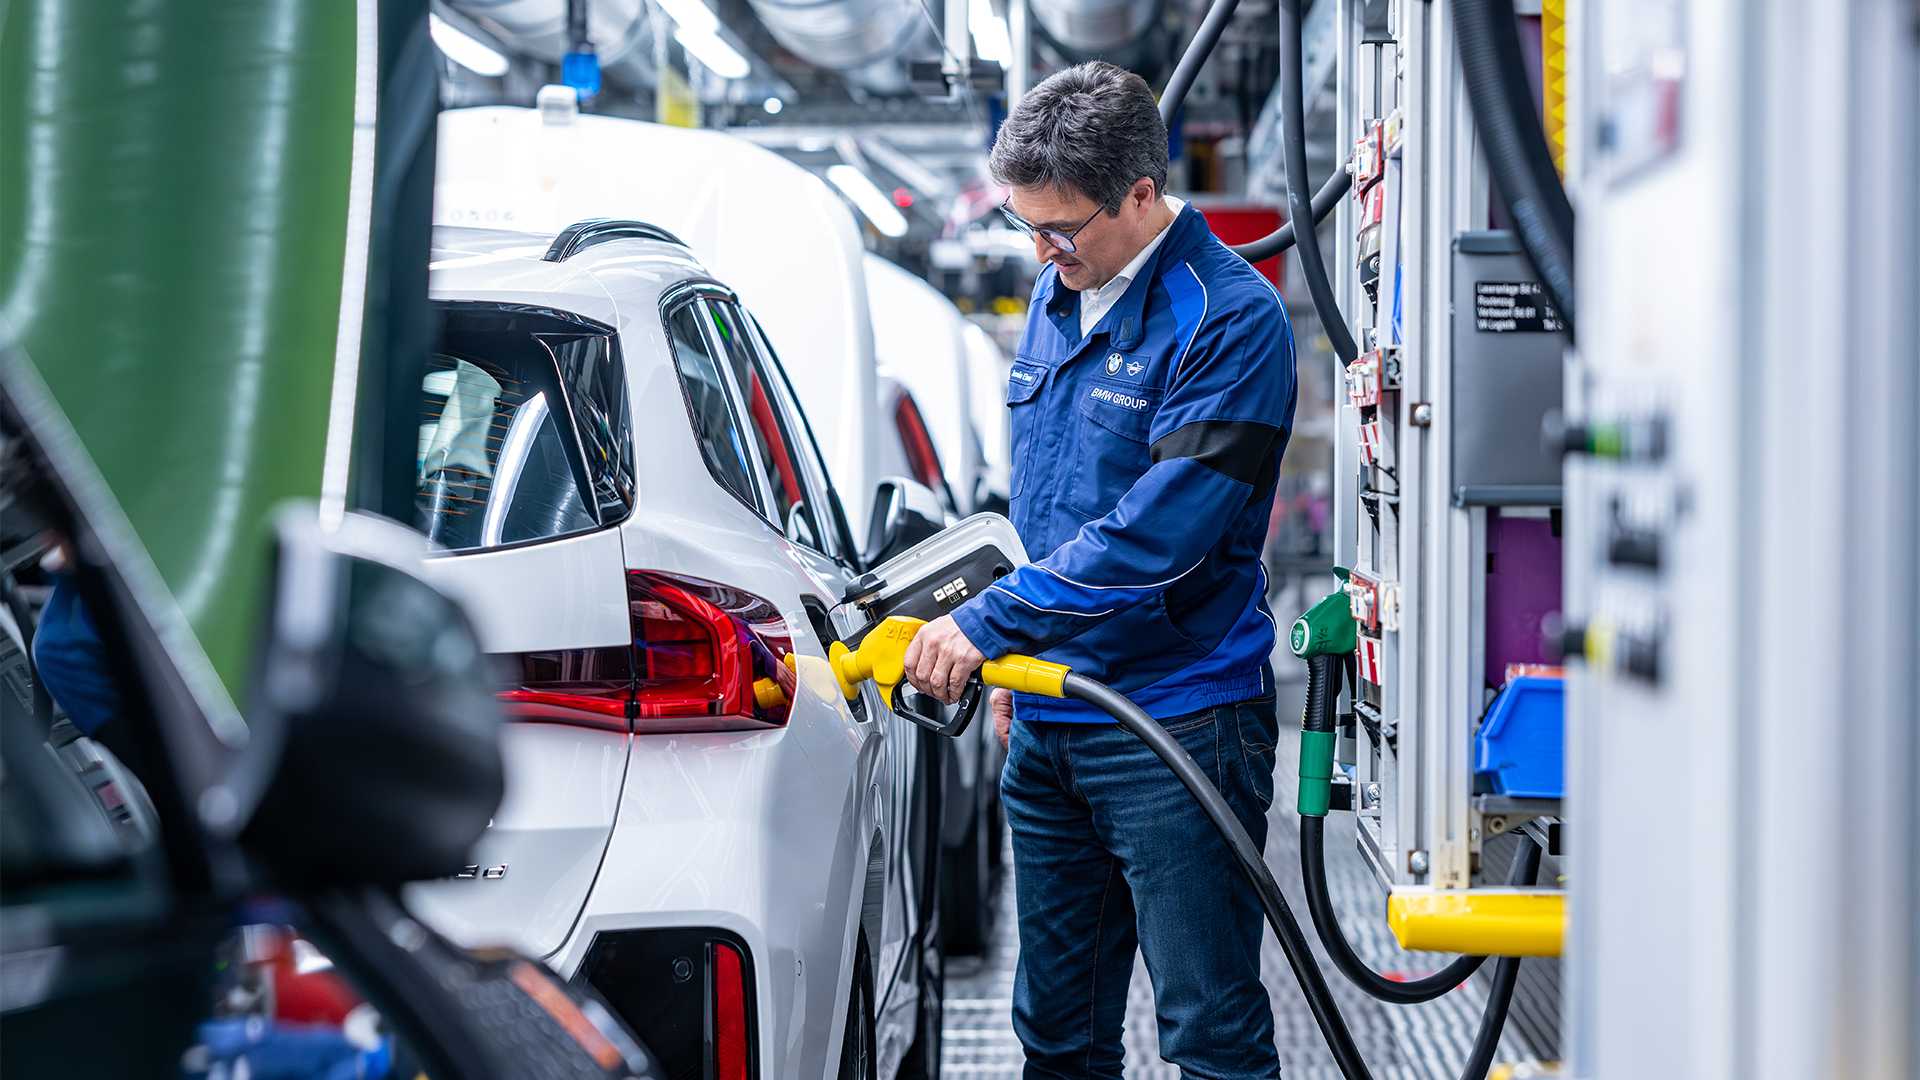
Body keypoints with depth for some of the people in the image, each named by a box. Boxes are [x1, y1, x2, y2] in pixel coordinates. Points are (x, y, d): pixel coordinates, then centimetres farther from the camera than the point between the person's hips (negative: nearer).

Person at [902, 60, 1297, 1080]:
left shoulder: (1229, 318, -15)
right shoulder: (1056, 296, 11)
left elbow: (1154, 532, -22)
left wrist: (989, 621, -20)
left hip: (1174, 720, -8)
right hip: (1048, 718, 8)